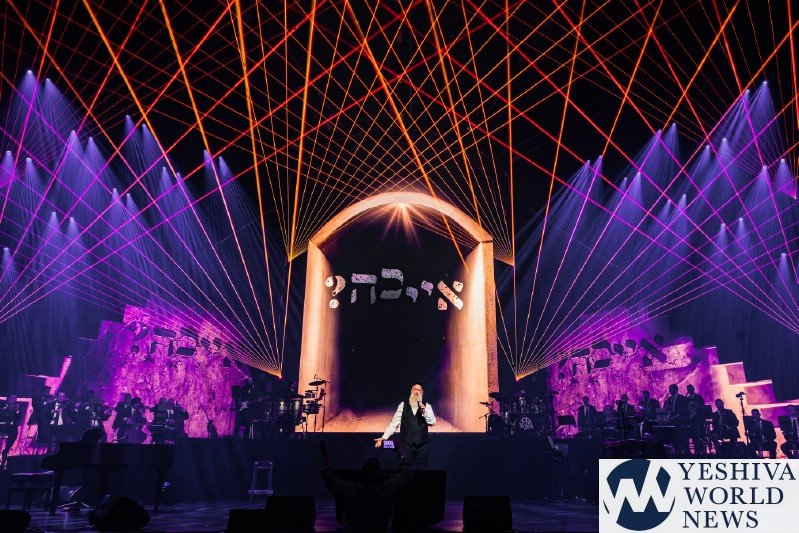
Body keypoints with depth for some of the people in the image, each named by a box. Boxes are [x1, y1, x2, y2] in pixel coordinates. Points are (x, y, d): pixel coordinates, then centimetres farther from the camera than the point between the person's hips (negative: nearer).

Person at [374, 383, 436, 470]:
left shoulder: (427, 406, 7)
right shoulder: (403, 405, 6)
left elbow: (433, 422, -4)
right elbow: (394, 422, 2)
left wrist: (424, 411, -19)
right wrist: (384, 437, -7)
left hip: (422, 444, 0)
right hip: (406, 443, 0)